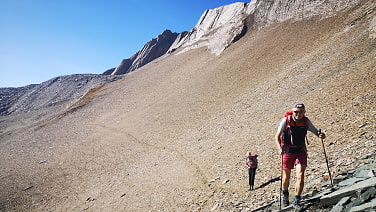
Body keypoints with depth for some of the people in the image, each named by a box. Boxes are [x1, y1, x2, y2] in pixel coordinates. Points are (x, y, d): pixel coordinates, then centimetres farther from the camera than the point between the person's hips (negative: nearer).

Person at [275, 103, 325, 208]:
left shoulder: (306, 122, -4)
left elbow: (316, 131, 5)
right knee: (286, 177, 12)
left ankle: (296, 200, -3)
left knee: (300, 175, -13)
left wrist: (321, 135, -20)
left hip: (301, 151, 2)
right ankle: (285, 194, 40)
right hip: (287, 151, -1)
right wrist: (280, 148, -25)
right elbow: (277, 135, -10)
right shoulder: (286, 120, -12)